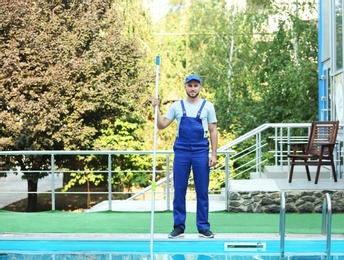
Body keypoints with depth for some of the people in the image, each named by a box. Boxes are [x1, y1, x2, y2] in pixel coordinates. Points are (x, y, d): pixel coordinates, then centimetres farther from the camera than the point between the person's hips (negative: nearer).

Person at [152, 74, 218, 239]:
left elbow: (213, 131, 5)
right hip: (181, 151, 1)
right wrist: (156, 108, -6)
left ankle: (203, 228, 9)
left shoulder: (207, 106, 5)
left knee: (202, 191, 2)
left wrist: (214, 154, -2)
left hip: (201, 152, -1)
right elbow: (162, 125, 6)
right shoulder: (177, 106, 8)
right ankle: (178, 227, 9)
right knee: (179, 190, 2)